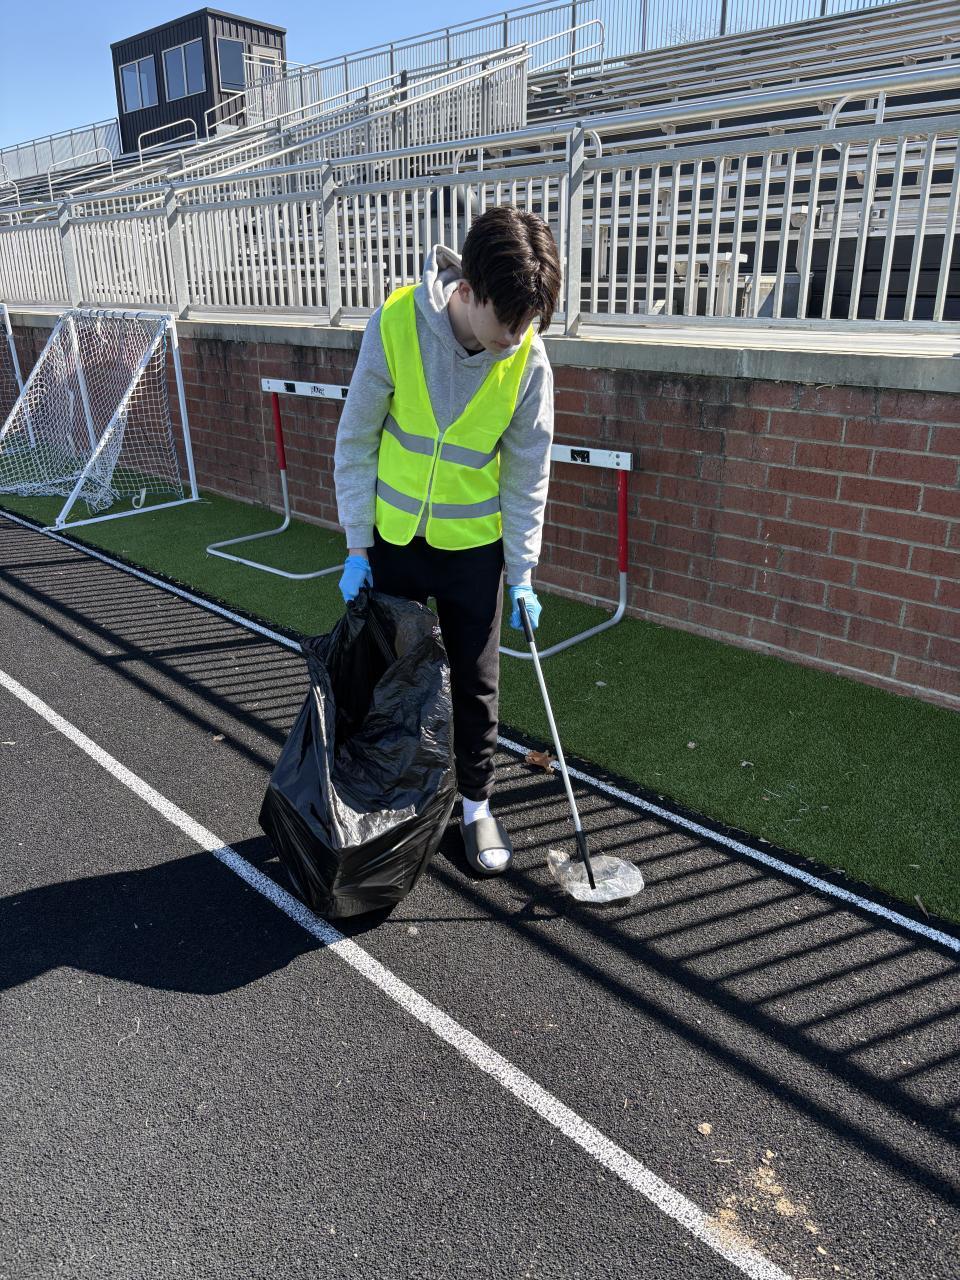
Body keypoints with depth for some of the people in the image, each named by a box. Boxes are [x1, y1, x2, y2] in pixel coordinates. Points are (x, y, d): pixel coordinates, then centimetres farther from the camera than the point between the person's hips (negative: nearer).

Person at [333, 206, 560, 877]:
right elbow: (356, 442, -9)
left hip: (474, 545, 0)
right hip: (392, 537, 0)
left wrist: (522, 573, -3)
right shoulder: (395, 322, -19)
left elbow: (527, 474, -5)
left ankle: (476, 804, 29)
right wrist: (356, 547, -7)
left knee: (476, 683, 9)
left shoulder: (530, 360, -16)